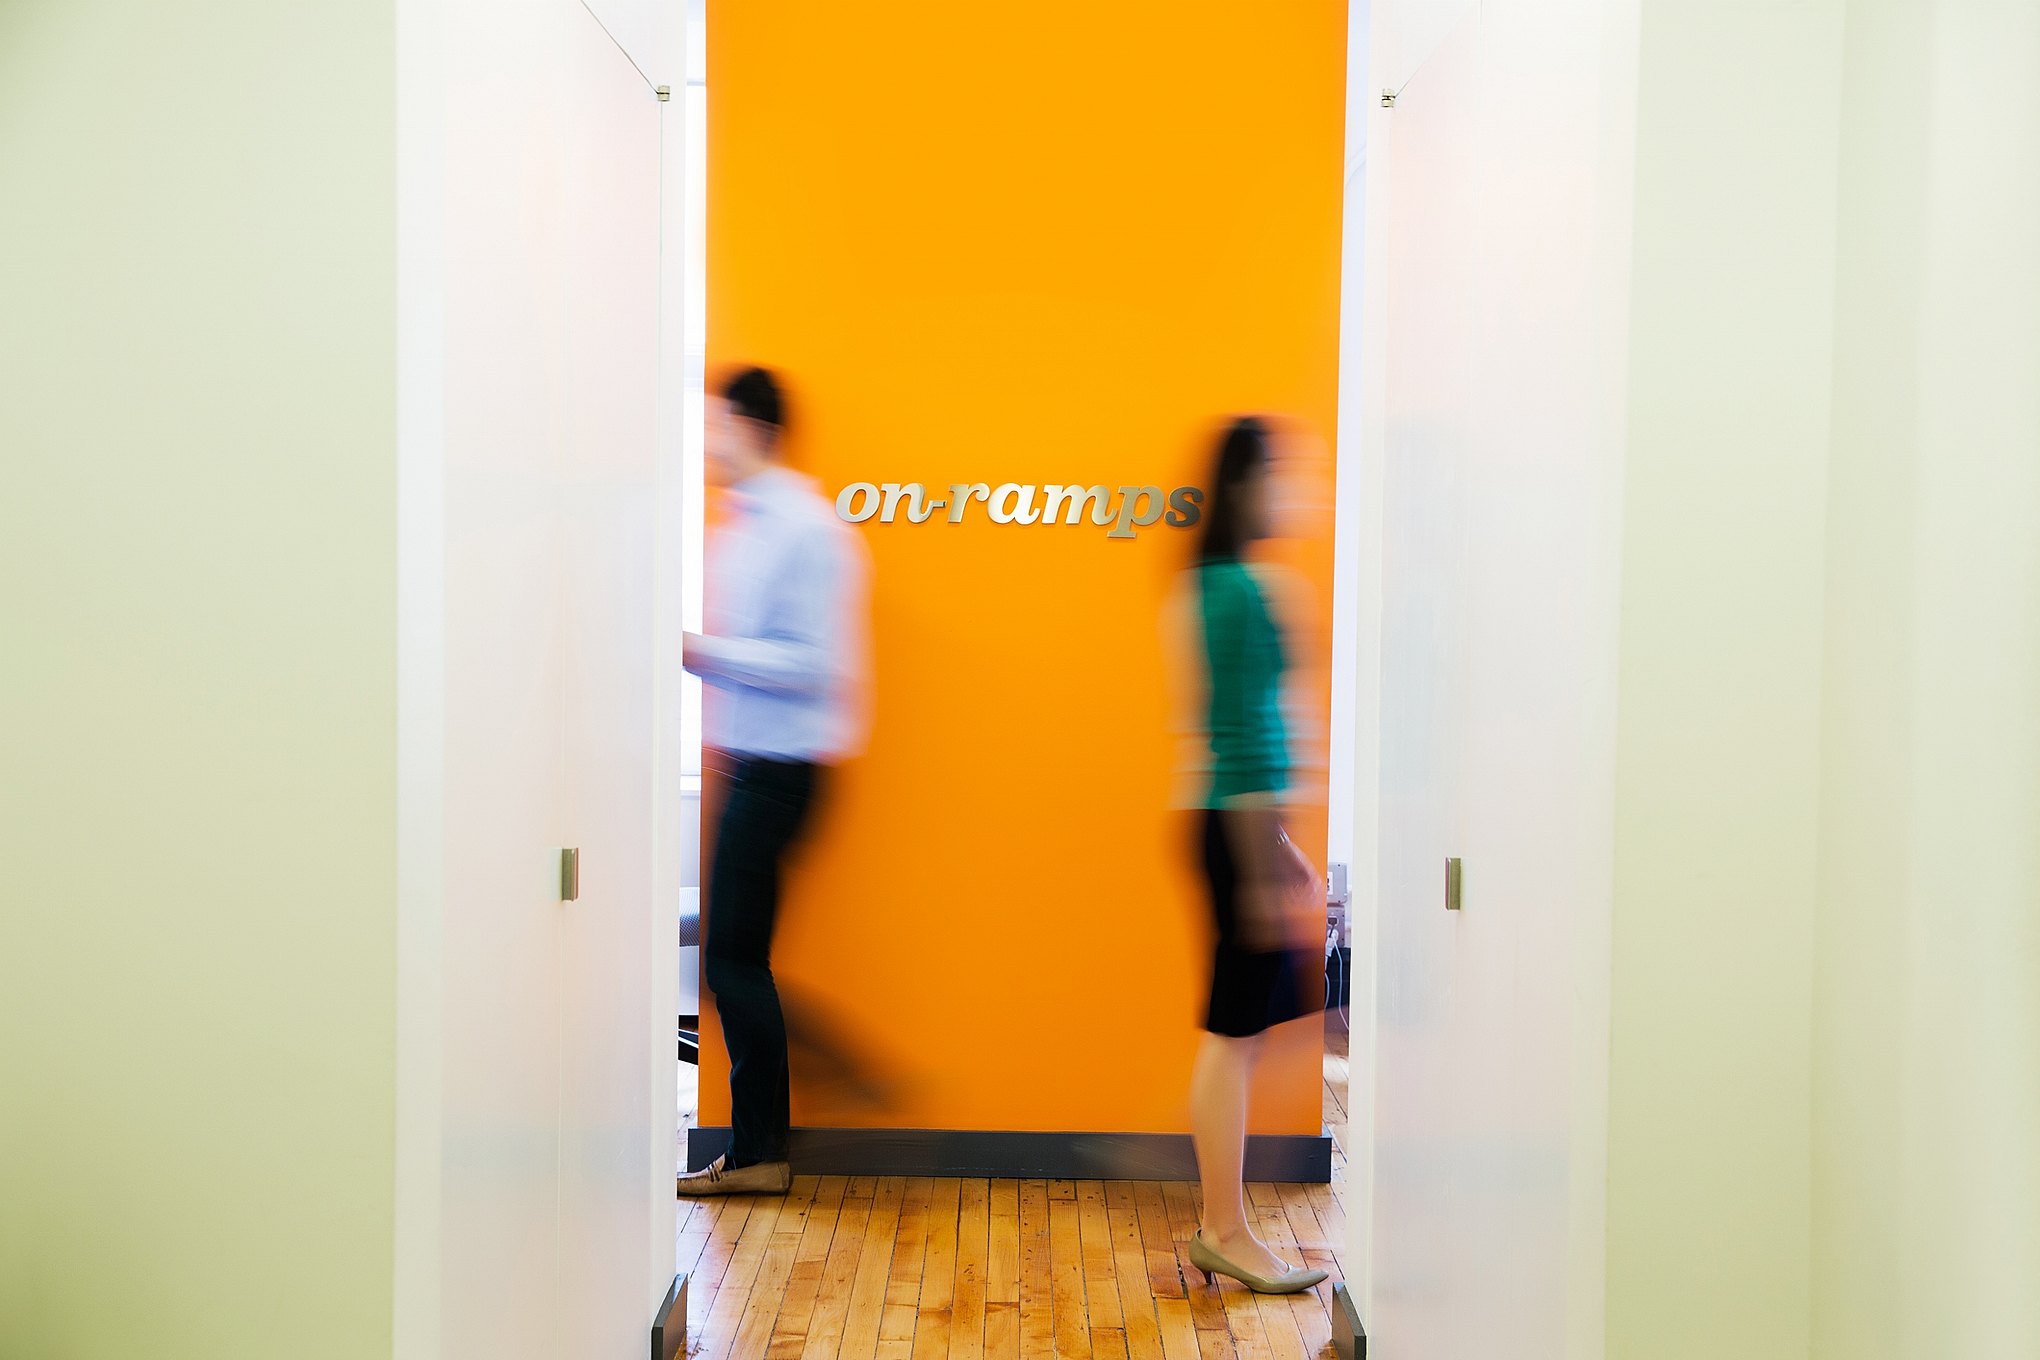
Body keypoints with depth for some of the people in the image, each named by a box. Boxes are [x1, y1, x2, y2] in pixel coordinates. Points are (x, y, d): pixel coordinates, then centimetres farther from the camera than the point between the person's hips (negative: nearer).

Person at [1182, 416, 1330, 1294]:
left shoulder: (1218, 587, 15)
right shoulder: (1240, 591, -16)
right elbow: (1243, 738, -20)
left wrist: (1278, 846, 24)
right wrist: (1262, 870, -20)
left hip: (1238, 824, 10)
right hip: (1241, 829, -10)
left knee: (1239, 1034, 14)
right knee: (1234, 1033, -1)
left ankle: (1219, 1226, 23)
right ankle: (1226, 1232, 10)